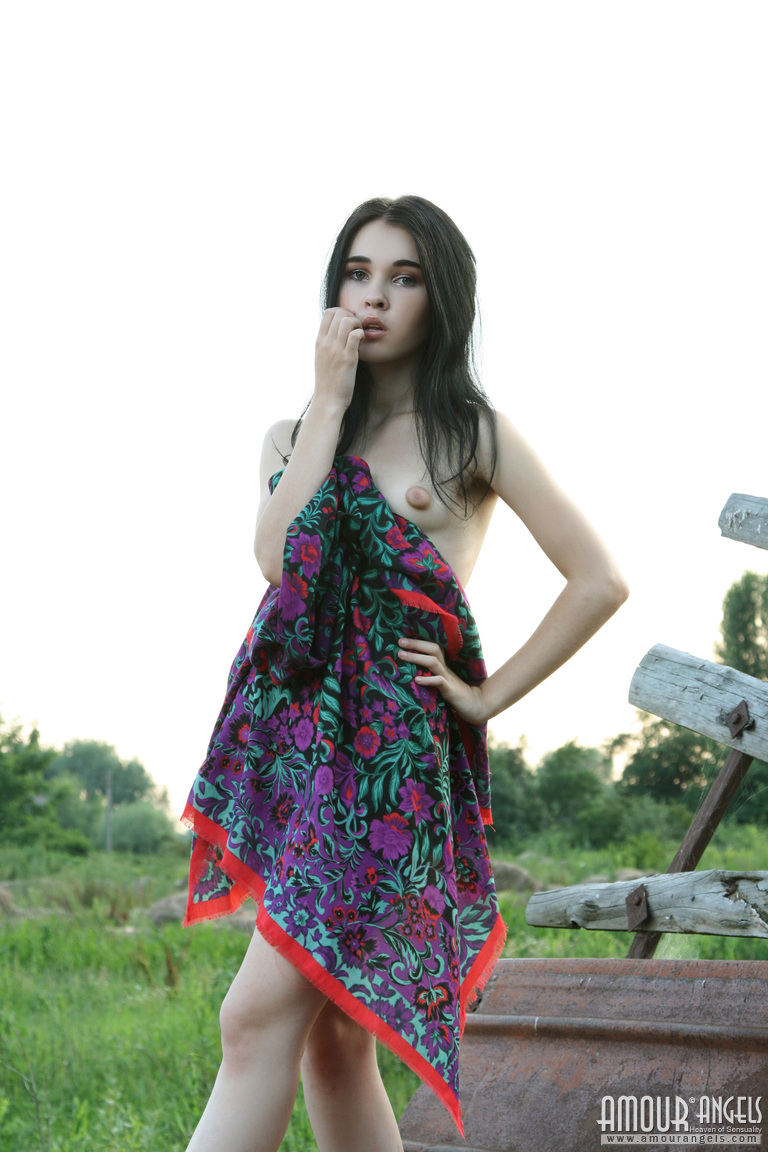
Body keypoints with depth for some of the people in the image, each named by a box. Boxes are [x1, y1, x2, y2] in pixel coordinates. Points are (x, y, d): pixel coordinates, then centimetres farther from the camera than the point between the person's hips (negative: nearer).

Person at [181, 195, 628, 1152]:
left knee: (259, 1016, -16)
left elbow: (599, 581, 0)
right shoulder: (292, 437, 17)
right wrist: (330, 401, -2)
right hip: (294, 729, 5)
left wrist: (490, 697, -2)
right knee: (331, 1037, 4)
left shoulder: (474, 436, 5)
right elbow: (277, 555, -4)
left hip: (396, 741, -5)